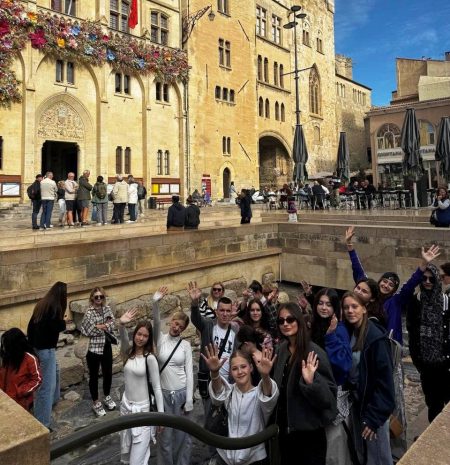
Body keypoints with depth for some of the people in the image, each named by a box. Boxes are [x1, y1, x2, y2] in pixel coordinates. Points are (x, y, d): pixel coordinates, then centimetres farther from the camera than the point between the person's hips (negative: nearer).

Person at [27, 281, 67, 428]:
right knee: (46, 384, -4)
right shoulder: (54, 306, -19)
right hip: (46, 349, -10)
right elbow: (56, 327, -24)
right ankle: (42, 423, 1)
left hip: (37, 346, 10)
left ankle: (53, 399, 50)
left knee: (54, 371, 31)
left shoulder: (42, 303, 8)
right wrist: (63, 322, -4)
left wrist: (31, 343, 19)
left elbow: (31, 325, 12)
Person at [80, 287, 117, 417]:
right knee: (94, 376, 10)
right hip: (93, 348, -5)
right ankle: (95, 403, 28)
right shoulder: (89, 312, -15)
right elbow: (87, 331, -22)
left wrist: (99, 326, -18)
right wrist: (105, 326, -15)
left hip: (106, 346, 5)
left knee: (108, 373, 17)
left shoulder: (107, 308, 1)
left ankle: (107, 397, 39)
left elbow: (111, 326, -2)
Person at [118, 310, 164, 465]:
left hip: (142, 408, -5)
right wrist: (121, 324, -44)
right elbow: (124, 339, -24)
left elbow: (157, 387, -11)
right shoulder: (128, 353, -2)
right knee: (126, 450, 22)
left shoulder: (150, 358, -15)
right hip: (125, 404, 5)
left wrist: (161, 414, -11)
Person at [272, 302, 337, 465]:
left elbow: (330, 393, -19)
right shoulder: (282, 349, 2)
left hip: (308, 430, -6)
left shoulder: (313, 352, -18)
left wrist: (311, 381, -35)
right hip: (285, 427, 6)